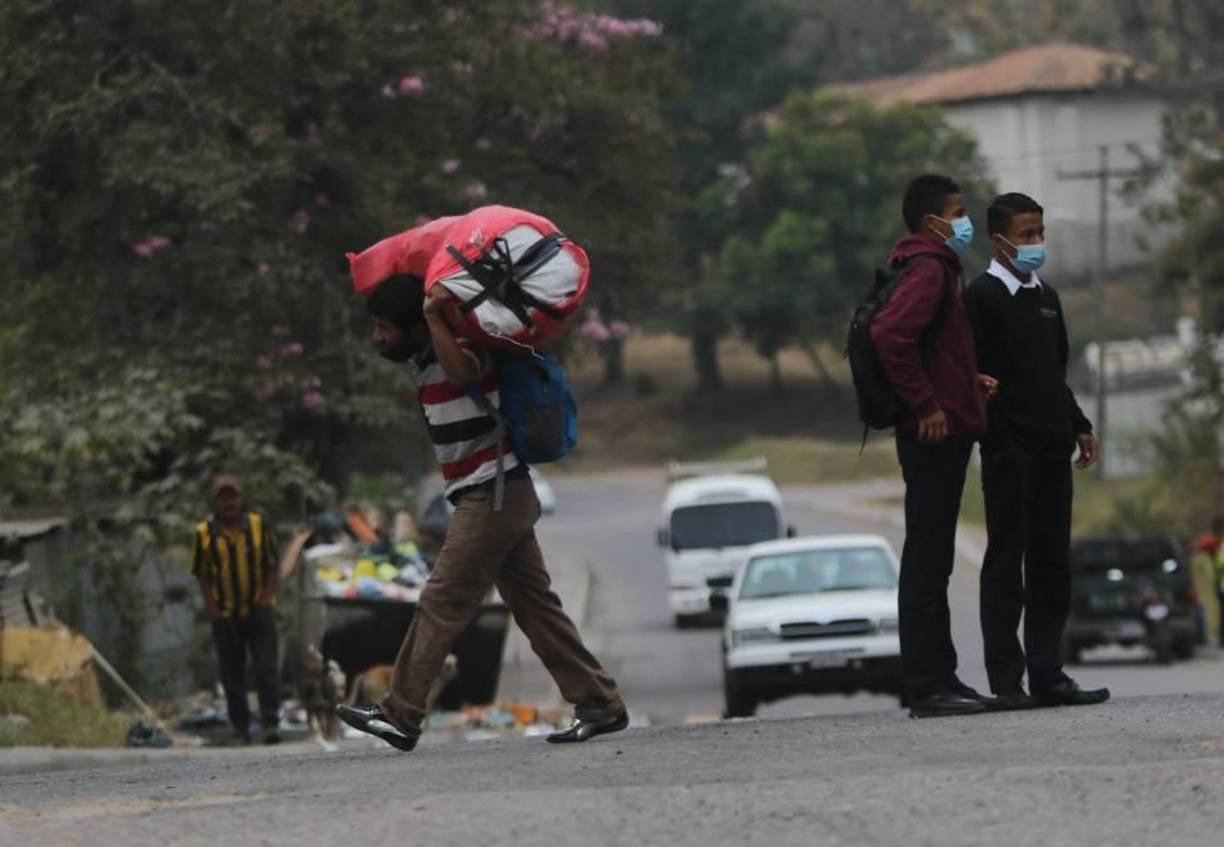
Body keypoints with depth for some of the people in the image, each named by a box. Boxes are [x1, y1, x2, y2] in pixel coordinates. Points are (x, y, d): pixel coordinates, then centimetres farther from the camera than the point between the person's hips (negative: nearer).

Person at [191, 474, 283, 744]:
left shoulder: (258, 527, 3)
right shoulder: (204, 534, 1)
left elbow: (274, 568, 7)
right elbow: (202, 576, 5)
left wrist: (266, 599, -5)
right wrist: (212, 609, -5)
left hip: (258, 611, -1)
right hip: (225, 617, 1)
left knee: (266, 669, -9)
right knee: (232, 674, 4)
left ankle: (271, 724, -8)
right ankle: (241, 730, 10)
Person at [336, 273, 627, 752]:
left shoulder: (458, 349, -16)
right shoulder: (424, 362, 13)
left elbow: (461, 370, -39)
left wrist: (434, 316, -36)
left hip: (491, 495, -10)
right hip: (504, 498, 10)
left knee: (442, 604, -8)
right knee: (535, 605, 7)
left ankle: (400, 716, -6)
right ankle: (600, 706, 6)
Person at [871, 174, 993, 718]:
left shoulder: (933, 267, 19)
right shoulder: (929, 269, -13)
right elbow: (889, 334, -28)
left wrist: (968, 382, 15)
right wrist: (925, 404, -22)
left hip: (939, 434, 11)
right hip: (936, 431, -11)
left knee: (932, 561, 13)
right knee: (927, 559, -8)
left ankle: (939, 679, 18)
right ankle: (927, 687, -8)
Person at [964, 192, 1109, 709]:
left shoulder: (1045, 297, 17)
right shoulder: (983, 297, -7)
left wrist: (1078, 426, 20)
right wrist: (995, 436, -20)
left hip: (1051, 450, 8)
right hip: (1009, 450, -8)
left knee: (1052, 564, 7)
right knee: (1006, 564, -5)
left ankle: (1047, 675, 11)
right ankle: (1007, 681, -4)